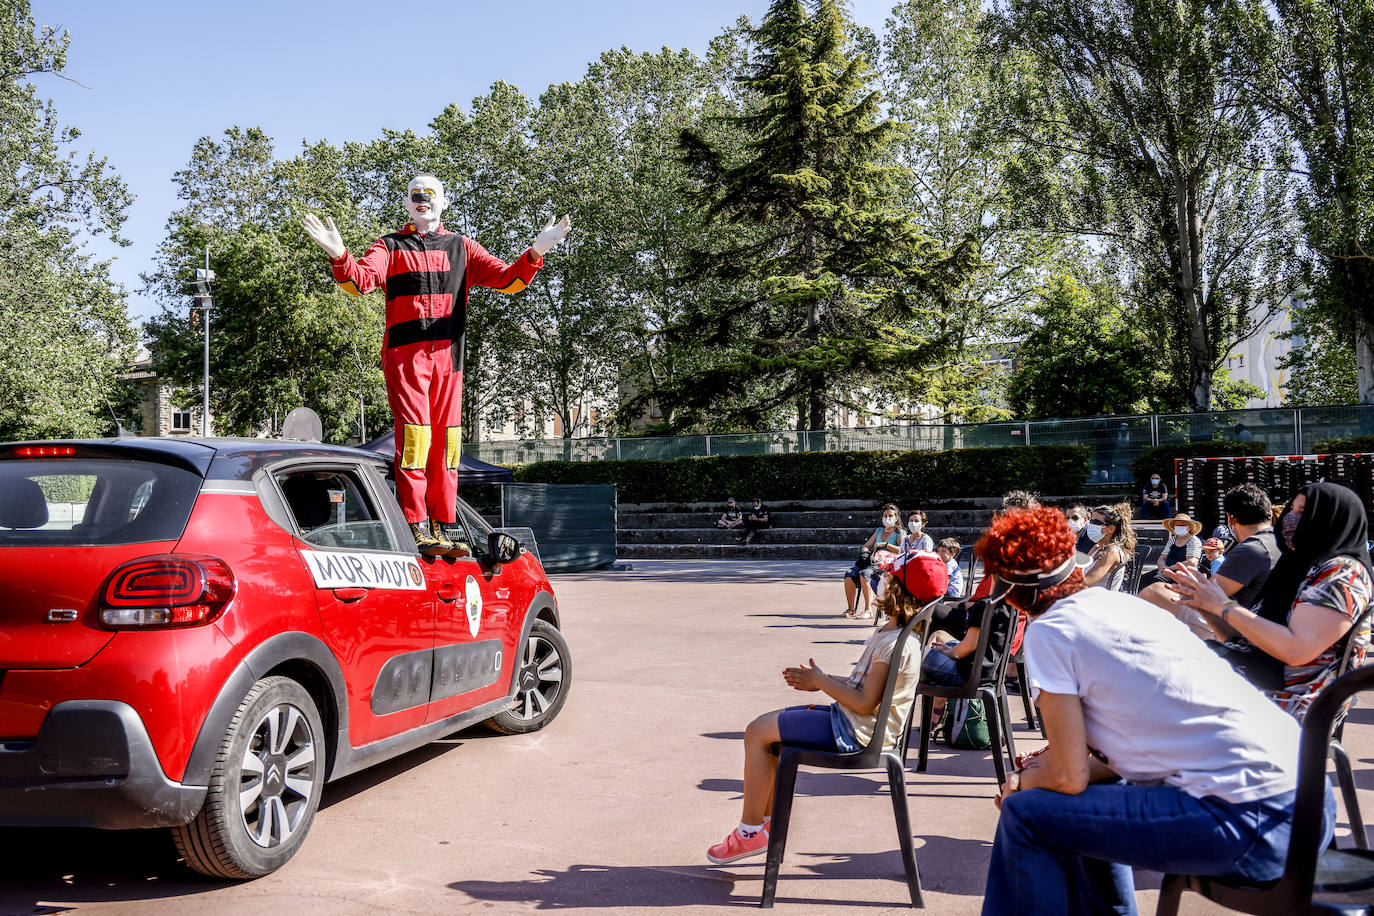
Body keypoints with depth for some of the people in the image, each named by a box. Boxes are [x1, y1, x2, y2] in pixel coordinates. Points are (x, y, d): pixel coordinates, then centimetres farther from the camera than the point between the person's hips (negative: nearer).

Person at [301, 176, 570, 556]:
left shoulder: (462, 248, 18)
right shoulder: (390, 246, 12)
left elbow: (507, 280, 8)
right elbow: (361, 280, -6)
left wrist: (535, 253, -7)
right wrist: (339, 255, -25)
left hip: (448, 354, 3)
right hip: (404, 353, -3)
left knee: (446, 439, 4)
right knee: (413, 436, -10)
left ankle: (443, 527, 10)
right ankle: (415, 527, -8)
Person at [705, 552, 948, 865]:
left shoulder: (895, 644, -23)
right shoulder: (888, 634, 9)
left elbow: (865, 703, -25)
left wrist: (820, 681, -13)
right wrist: (821, 681, 5)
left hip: (854, 732, -11)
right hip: (851, 722, 11)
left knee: (757, 732, -9)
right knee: (766, 724, 16)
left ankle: (750, 831, 1)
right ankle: (768, 820, 19)